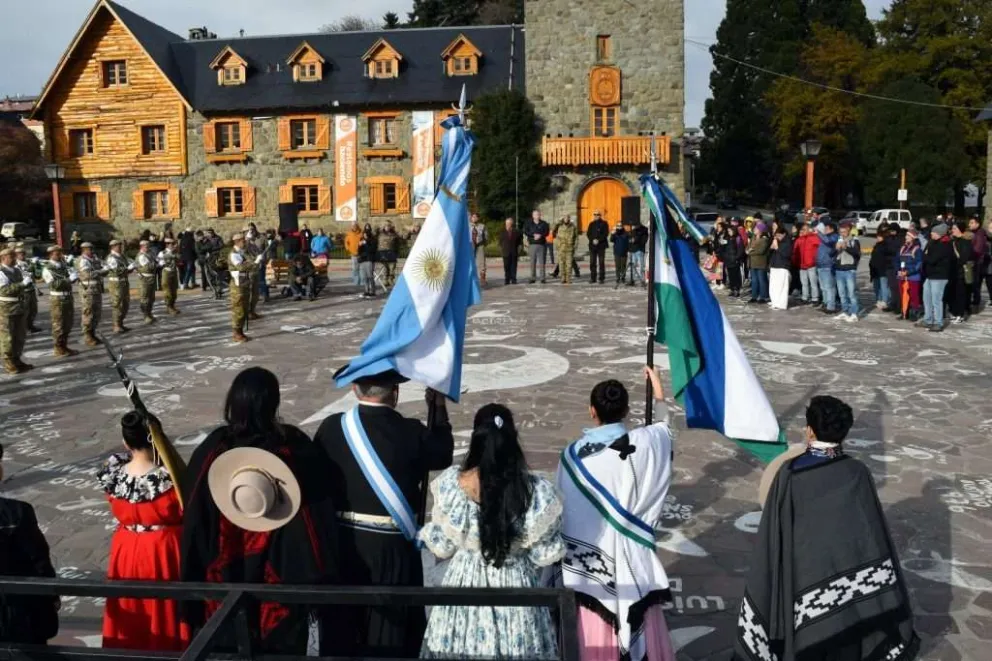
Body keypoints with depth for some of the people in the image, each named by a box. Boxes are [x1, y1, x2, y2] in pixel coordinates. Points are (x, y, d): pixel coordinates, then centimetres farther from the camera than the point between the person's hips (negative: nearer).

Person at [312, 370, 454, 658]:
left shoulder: (331, 427, -8)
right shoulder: (411, 432, -14)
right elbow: (443, 455, 4)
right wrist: (439, 410, 14)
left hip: (341, 540, 3)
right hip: (392, 545, -2)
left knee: (340, 624, 20)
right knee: (390, 627, 14)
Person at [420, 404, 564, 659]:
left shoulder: (450, 484, -18)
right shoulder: (536, 491, -20)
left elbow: (441, 547, -6)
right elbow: (547, 554, -9)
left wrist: (433, 535, 15)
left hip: (465, 581, 1)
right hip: (515, 584, -1)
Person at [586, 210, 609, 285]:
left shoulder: (604, 224, 2)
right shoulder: (591, 224, 14)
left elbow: (606, 234, -6)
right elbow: (588, 234, 7)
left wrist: (598, 240, -16)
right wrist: (593, 240, -10)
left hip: (601, 246, -3)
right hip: (592, 245, 4)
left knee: (601, 262, -3)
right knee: (592, 262, 2)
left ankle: (601, 278, 0)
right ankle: (593, 278, 7)